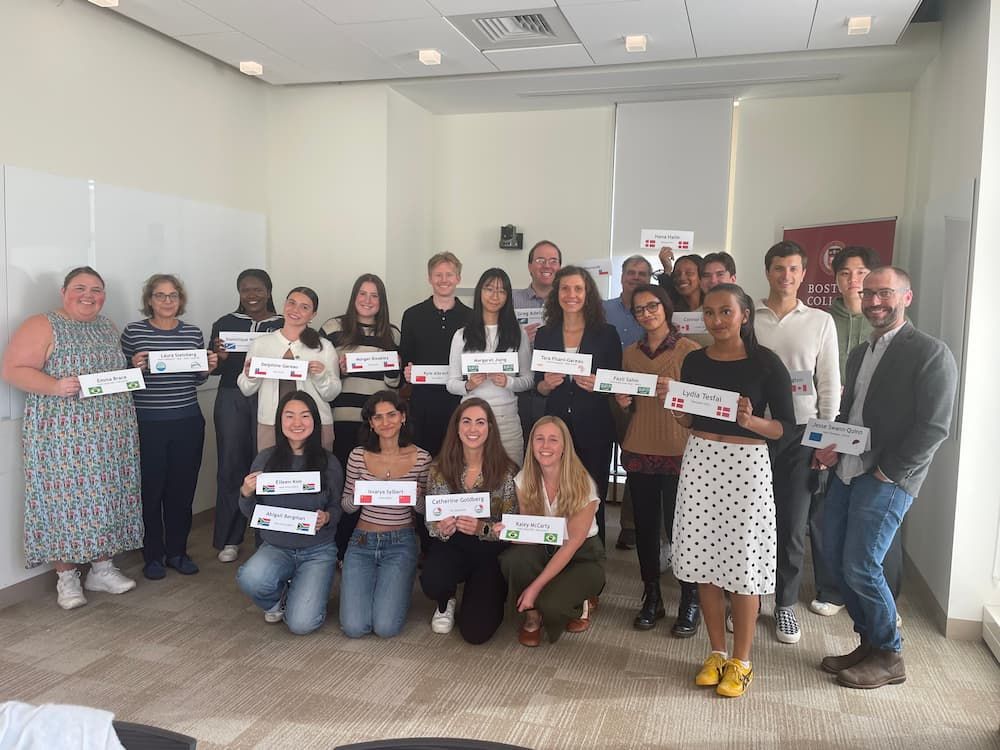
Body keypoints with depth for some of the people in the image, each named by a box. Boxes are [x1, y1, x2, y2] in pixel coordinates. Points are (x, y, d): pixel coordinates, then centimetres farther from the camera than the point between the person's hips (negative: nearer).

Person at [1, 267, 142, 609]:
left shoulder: (107, 327, 14)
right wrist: (55, 386, -25)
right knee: (66, 497, -1)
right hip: (63, 434, -6)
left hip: (110, 433, 6)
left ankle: (102, 568, 21)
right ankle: (66, 577, 13)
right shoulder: (42, 326, -6)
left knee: (106, 496, 9)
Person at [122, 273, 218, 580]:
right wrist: (135, 367, -19)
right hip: (147, 424, -3)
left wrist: (208, 367, -4)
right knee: (150, 489, 4)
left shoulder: (193, 333, 6)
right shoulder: (133, 331, -3)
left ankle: (177, 551, 24)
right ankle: (152, 555, 20)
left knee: (183, 488, 9)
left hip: (188, 423, 3)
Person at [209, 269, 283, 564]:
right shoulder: (225, 324, 10)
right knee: (231, 466, 1)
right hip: (231, 400, 2)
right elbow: (212, 369, 11)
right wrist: (220, 356, -10)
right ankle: (228, 539, 12)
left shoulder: (283, 326, 6)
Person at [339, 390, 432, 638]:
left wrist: (416, 497, -19)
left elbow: (424, 510, 4)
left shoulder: (421, 458, -6)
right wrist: (357, 496, -17)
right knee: (354, 627, -10)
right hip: (362, 542, 1)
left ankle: (397, 588, 20)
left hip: (401, 544, -1)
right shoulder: (358, 456, -3)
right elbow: (346, 506, 6)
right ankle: (369, 584, 22)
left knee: (385, 627, -14)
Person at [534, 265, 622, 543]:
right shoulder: (544, 335, 8)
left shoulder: (606, 334, 2)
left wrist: (598, 385, -15)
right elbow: (538, 386, 11)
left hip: (594, 428, -1)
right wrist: (547, 384, -10)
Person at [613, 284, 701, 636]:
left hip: (678, 451, -4)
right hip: (639, 451, 4)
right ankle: (651, 598, 21)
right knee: (645, 526, 8)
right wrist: (623, 402, -2)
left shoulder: (690, 350, -3)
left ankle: (690, 602, 13)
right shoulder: (630, 353, 11)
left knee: (678, 526, -3)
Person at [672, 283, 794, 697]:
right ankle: (716, 653, 25)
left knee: (743, 564, 2)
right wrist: (677, 411, -6)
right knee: (705, 559, 8)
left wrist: (750, 421, -21)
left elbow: (786, 426, -4)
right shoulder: (694, 361, 7)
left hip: (746, 465, -4)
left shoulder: (766, 362, -5)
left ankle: (741, 661, 19)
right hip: (700, 461, 4)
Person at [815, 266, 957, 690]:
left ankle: (888, 657, 15)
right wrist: (831, 446, 1)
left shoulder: (930, 353, -8)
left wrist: (887, 473, -14)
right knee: (835, 557, 9)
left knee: (860, 567, -7)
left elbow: (934, 427, -14)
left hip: (887, 479, -7)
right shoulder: (860, 353, 15)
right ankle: (869, 642, 27)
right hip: (847, 471, 8)